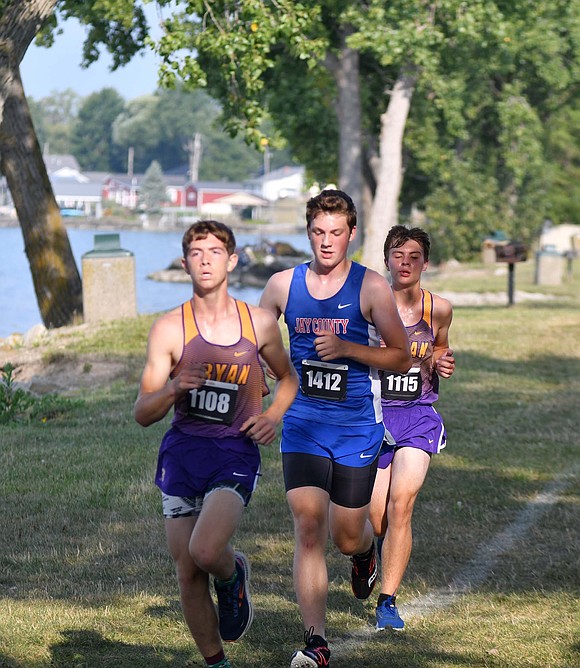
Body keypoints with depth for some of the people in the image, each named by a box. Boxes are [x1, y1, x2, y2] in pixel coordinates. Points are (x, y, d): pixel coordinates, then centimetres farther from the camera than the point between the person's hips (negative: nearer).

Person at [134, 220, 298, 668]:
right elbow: (143, 414, -2)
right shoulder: (169, 329, -1)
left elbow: (289, 377, 20)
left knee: (205, 551, -25)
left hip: (235, 452, -1)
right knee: (188, 574, 3)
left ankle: (233, 575, 11)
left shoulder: (260, 323, 2)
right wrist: (174, 388, -22)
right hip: (182, 451, 1)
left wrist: (273, 416, 1)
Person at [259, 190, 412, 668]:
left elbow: (402, 358, -5)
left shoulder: (371, 287, -7)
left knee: (347, 536, 6)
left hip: (357, 427, -1)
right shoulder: (283, 285, 2)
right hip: (303, 424, 1)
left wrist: (345, 348, -18)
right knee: (308, 529, -11)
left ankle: (365, 551, 46)